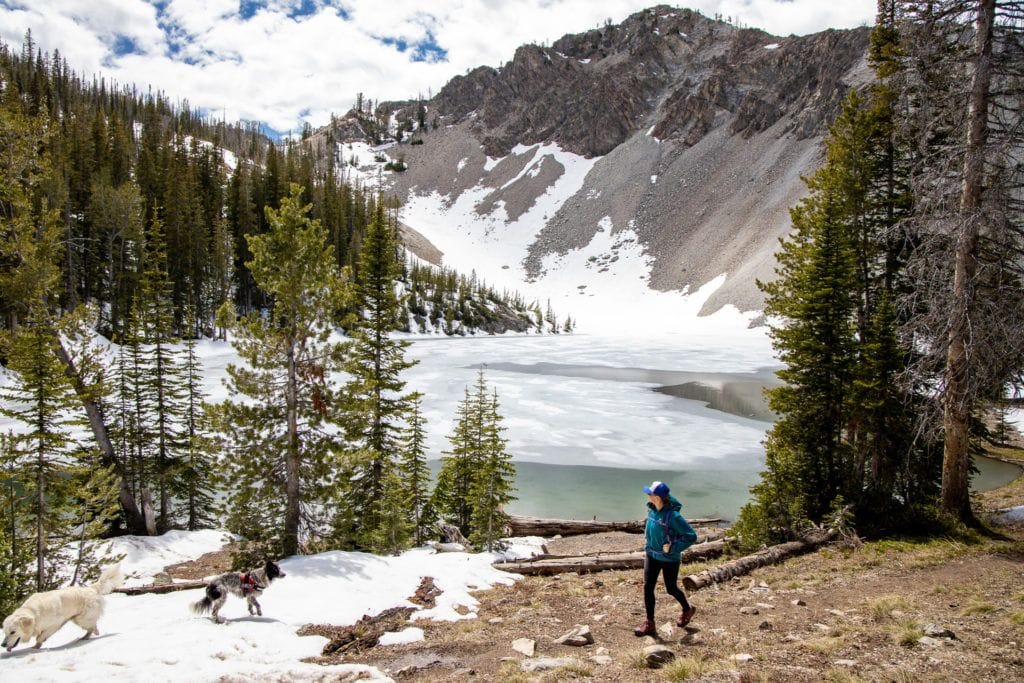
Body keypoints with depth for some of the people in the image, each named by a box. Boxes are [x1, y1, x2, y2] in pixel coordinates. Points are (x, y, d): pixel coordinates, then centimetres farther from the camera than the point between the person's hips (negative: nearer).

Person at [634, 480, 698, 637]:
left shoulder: (672, 515, -27)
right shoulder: (652, 510, -5)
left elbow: (691, 536, -23)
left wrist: (672, 548, -23)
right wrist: (647, 547, 14)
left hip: (669, 559, -6)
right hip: (652, 556, 6)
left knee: (671, 588, 13)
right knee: (648, 587, 1)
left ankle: (687, 609, 43)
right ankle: (650, 624, 12)